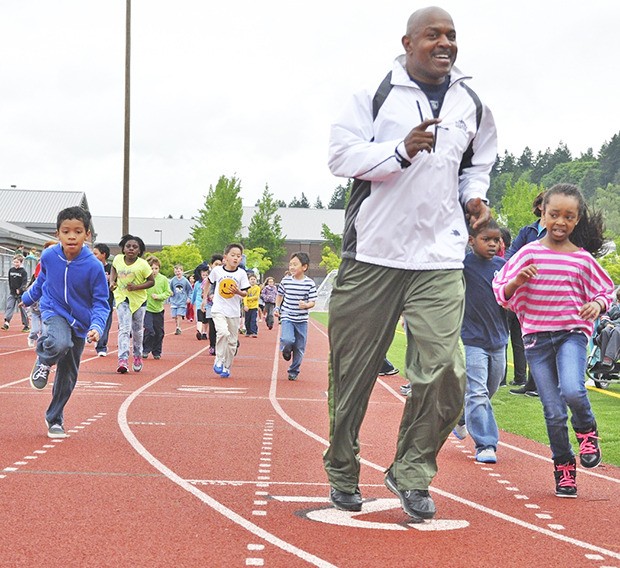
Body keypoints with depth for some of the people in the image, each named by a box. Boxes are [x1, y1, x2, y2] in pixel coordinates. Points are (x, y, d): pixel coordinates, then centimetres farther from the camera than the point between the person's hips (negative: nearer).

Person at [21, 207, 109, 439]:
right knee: (60, 344, -36)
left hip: (79, 323, 1)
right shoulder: (49, 256, -12)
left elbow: (101, 303, -12)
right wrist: (28, 298, 27)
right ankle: (44, 361, -1)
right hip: (53, 312, -1)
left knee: (68, 376, 10)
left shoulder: (94, 266, -20)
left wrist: (97, 327, -29)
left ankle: (55, 419, 31)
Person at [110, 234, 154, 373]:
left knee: (137, 330, 15)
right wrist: (112, 281, 0)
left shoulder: (142, 264, -15)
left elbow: (151, 281, -7)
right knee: (124, 329, -14)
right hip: (122, 298, 0)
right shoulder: (118, 259, -6)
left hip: (139, 300, 0)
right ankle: (123, 360, -20)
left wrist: (136, 287, -21)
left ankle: (137, 356, 38)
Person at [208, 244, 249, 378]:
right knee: (223, 332, -26)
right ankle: (219, 361, -12)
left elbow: (245, 293, 1)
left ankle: (226, 367, 22)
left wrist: (238, 292, -18)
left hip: (234, 312, 2)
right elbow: (209, 281, 18)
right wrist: (209, 294, 19)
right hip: (219, 310, -2)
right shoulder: (217, 270, -3)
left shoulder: (241, 273, -2)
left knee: (232, 342, 7)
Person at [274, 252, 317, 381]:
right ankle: (285, 349, 14)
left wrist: (306, 305, -25)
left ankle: (293, 371, 23)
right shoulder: (285, 281, -1)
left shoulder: (310, 283, -6)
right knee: (288, 340, -23)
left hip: (302, 319, 0)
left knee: (299, 348, 6)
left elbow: (313, 302, -4)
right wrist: (277, 308, 6)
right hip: (287, 317, 0)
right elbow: (280, 295, 17)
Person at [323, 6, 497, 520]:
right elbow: (341, 154, -6)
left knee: (445, 371, -11)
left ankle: (412, 474, 9)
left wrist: (475, 194, 7)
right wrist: (401, 150, -19)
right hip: (372, 253, -2)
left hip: (441, 259, 3)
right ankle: (342, 472, 25)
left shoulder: (472, 106, 13)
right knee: (354, 373, 6)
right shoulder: (374, 93, 0)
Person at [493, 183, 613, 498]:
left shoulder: (583, 258, 2)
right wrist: (518, 280, -16)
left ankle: (587, 430, 6)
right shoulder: (529, 253, 1)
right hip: (536, 336, 1)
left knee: (572, 391, -27)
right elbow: (501, 294, 3)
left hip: (572, 333, -1)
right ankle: (563, 466, 22)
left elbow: (606, 291, 13)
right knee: (554, 412, 0)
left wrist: (597, 305, -8)